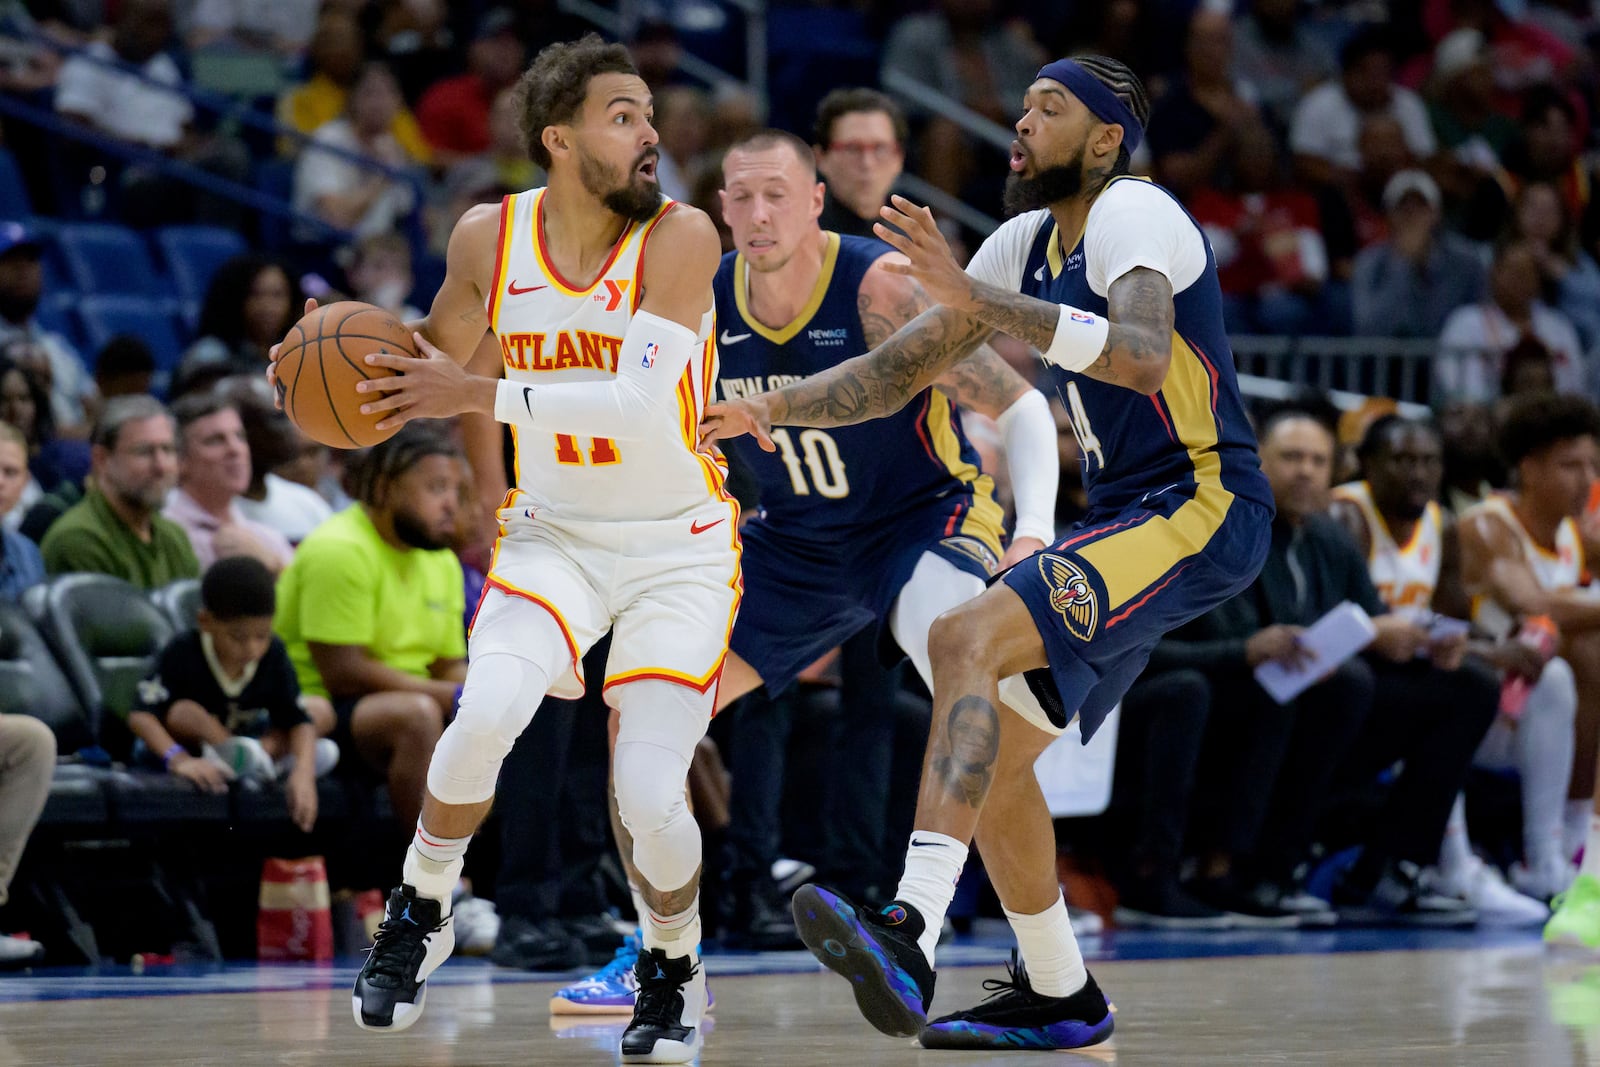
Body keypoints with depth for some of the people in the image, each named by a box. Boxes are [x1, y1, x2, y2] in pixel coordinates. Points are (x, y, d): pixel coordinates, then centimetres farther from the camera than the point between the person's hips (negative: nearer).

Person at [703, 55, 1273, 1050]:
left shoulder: (1134, 213, -12)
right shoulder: (1030, 244, 15)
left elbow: (1145, 358, -32)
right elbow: (897, 372, 16)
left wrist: (976, 297, -38)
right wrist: (770, 408, 1)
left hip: (1205, 510, -10)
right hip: (1134, 518, 10)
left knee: (968, 638, -28)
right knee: (991, 755, 11)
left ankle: (911, 934, -42)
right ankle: (1060, 998, 25)